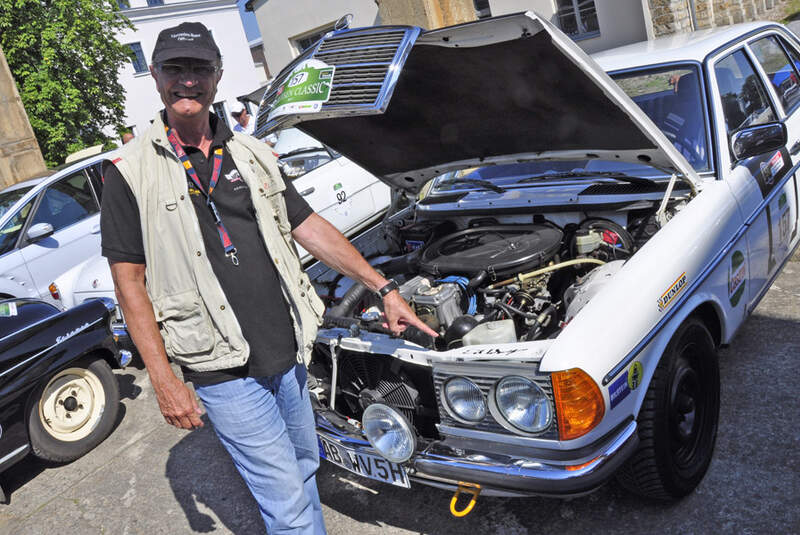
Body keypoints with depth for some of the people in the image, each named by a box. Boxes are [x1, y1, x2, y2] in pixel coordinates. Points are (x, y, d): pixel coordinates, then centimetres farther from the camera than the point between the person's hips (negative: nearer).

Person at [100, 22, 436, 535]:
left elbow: (309, 226, 11)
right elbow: (129, 279, -6)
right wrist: (163, 378, -12)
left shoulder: (251, 154, 9)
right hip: (225, 373, -5)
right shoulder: (131, 173, -5)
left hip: (290, 354, 5)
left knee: (304, 467, 21)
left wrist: (384, 287, 8)